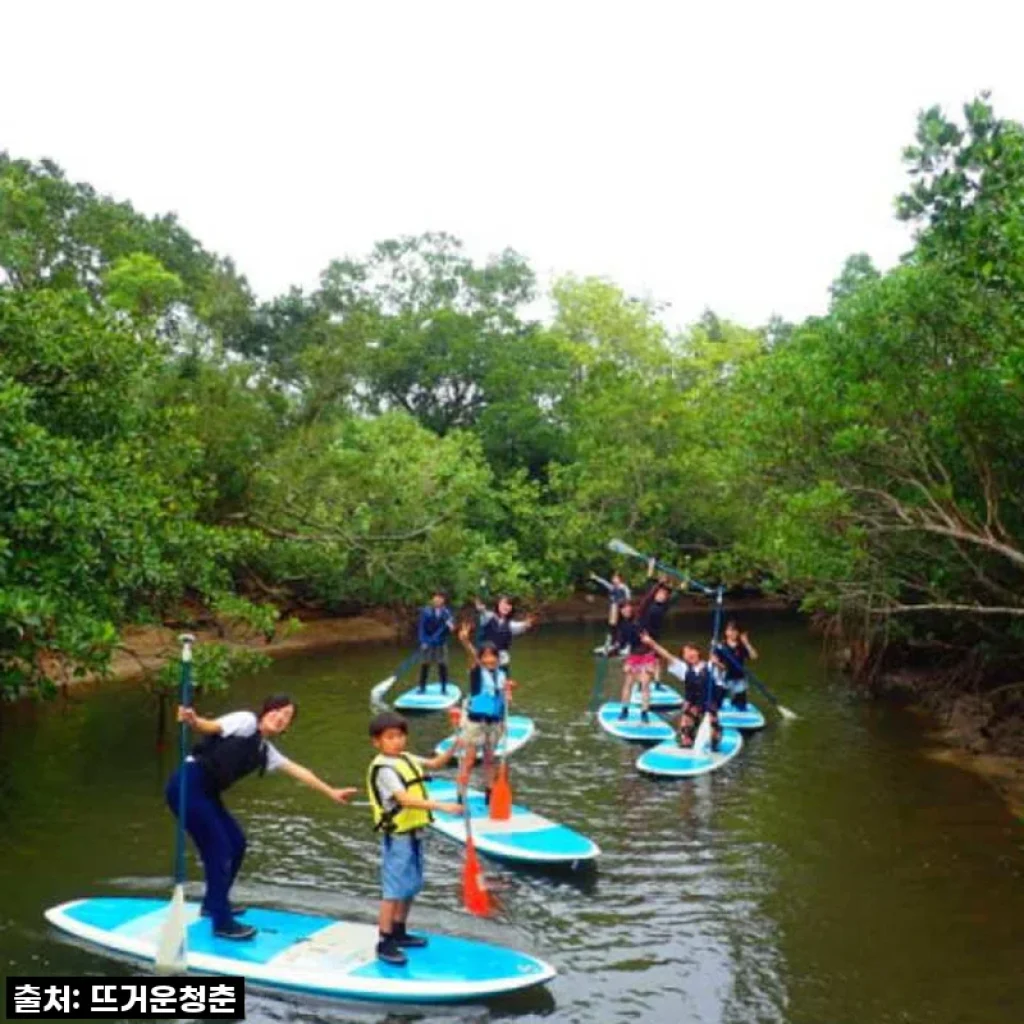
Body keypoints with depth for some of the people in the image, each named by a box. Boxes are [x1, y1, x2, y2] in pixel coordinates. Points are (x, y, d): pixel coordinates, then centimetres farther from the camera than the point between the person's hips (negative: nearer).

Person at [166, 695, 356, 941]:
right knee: (219, 849, -8)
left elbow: (298, 771, 23)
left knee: (236, 842, 16)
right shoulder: (245, 721, -7)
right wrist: (193, 721, -47)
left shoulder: (265, 750, 17)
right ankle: (223, 923, 3)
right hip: (188, 786, -9)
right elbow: (212, 727, -24)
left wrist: (332, 793, 29)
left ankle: (213, 904, 36)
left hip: (206, 793, 9)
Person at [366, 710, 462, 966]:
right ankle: (384, 944, 4)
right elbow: (405, 799, -30)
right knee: (394, 890, -4)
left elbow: (435, 764, 16)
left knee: (411, 887, 18)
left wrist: (453, 749, -3)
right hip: (397, 838, -9)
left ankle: (399, 932, 32)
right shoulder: (384, 769, -19)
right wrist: (441, 806, -36)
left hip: (415, 833, 9)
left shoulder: (407, 759, 8)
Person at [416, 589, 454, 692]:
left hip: (441, 643, 1)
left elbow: (449, 627, 3)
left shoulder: (446, 612, 0)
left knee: (443, 665, 2)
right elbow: (421, 627, -6)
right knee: (425, 665, 4)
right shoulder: (426, 611, -6)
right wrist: (423, 641, -13)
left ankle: (444, 688, 11)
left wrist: (450, 626, -21)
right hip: (427, 643, -1)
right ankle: (422, 687, 15)